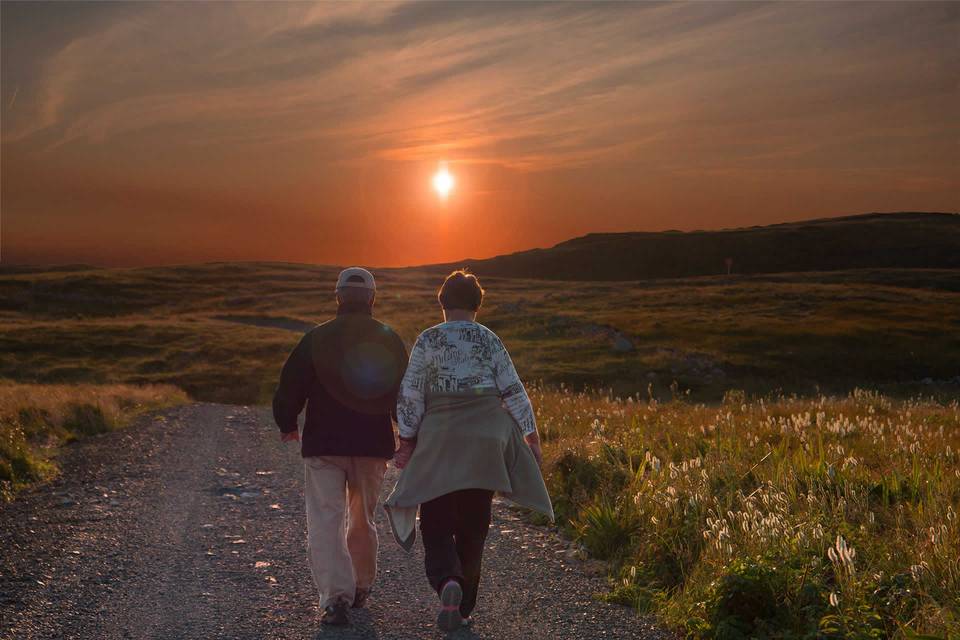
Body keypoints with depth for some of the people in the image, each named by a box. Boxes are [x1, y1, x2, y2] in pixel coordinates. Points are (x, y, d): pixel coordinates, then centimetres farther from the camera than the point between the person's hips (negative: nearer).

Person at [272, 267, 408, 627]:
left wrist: (287, 425, 14)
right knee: (363, 520, 19)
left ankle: (336, 597, -15)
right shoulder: (389, 340, 0)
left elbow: (290, 387, -4)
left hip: (323, 445, -3)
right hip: (373, 447, 3)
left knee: (325, 523, -2)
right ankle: (360, 588, 32)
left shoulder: (316, 339, -5)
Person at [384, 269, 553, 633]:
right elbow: (513, 391, 3)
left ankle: (447, 583, -24)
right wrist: (531, 436, 9)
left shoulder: (428, 340, -2)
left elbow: (410, 394, -5)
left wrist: (407, 438, 2)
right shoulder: (489, 340, 3)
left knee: (436, 523, 4)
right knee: (473, 525, 12)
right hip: (486, 439, 2)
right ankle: (463, 608, 18)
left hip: (439, 441, -2)